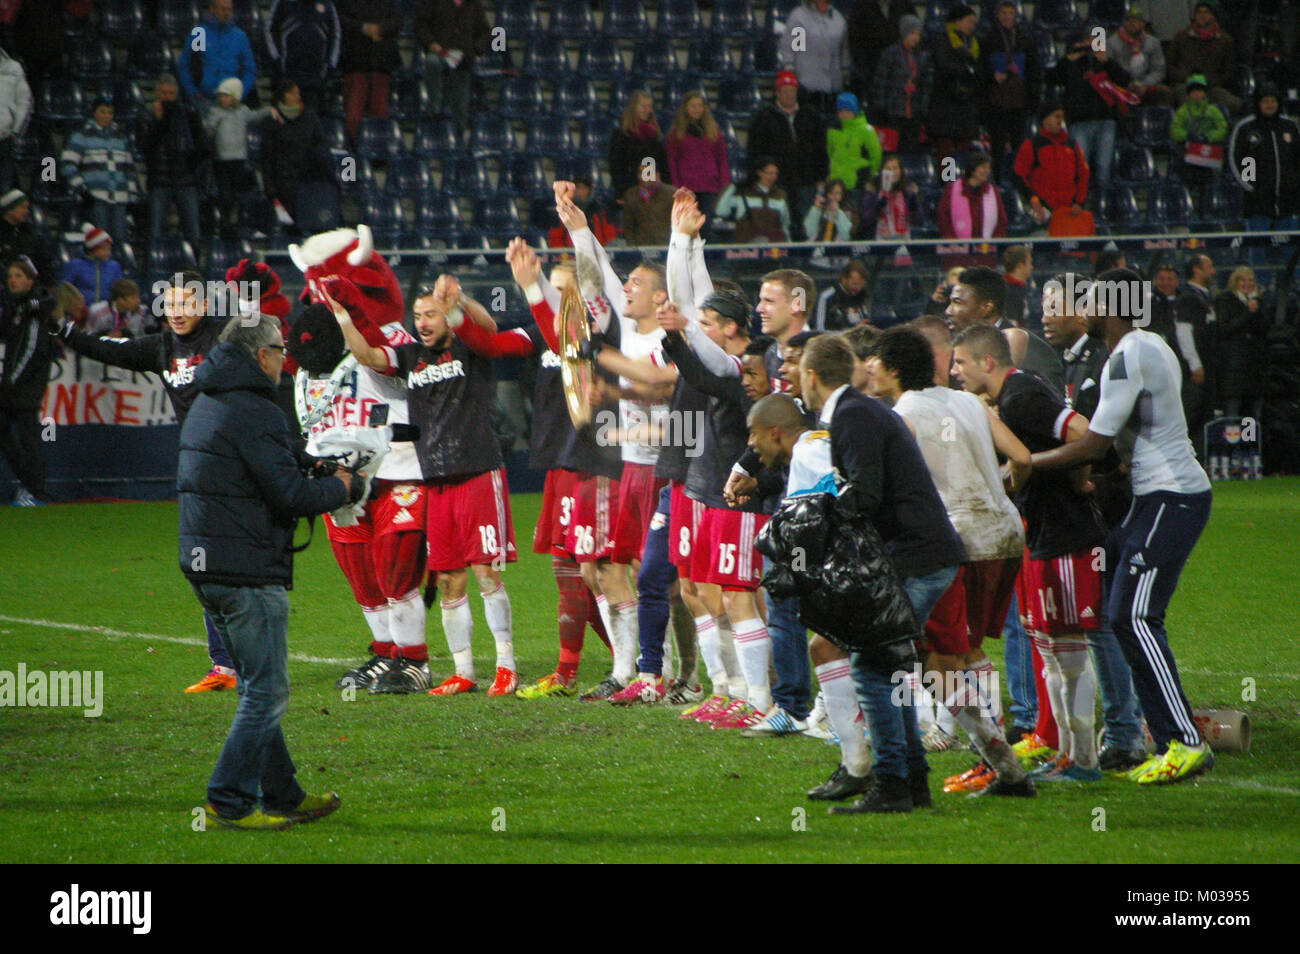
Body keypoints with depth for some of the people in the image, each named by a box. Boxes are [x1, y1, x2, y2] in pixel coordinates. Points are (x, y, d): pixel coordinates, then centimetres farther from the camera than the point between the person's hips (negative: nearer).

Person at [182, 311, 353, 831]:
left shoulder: (205, 407, 16)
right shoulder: (253, 412, -15)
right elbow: (289, 495, -19)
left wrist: (317, 482, 15)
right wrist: (339, 487, -1)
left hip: (204, 567, 10)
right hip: (248, 573, -10)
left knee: (257, 689, 16)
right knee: (266, 691, -5)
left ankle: (281, 794, 22)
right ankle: (229, 801, -6)